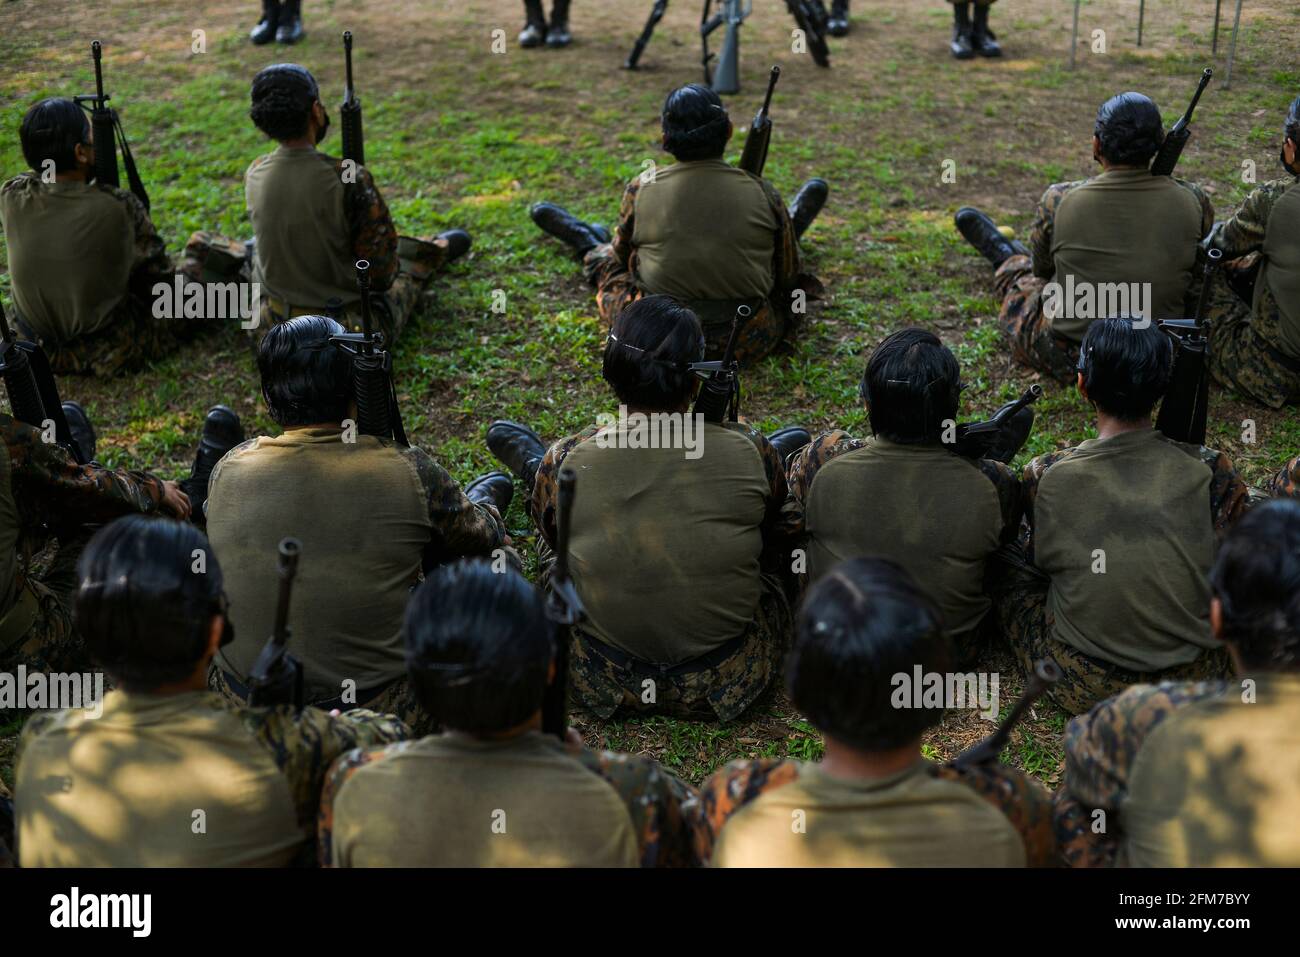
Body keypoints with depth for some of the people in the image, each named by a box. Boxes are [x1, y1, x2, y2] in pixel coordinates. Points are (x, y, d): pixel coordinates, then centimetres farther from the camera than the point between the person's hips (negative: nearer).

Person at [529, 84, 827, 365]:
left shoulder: (641, 189, -10)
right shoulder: (761, 192, -11)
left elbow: (623, 256, 8)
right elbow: (789, 274, 1)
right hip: (749, 343, 0)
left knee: (607, 259, 30)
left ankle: (588, 244, 62)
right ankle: (791, 225, 58)